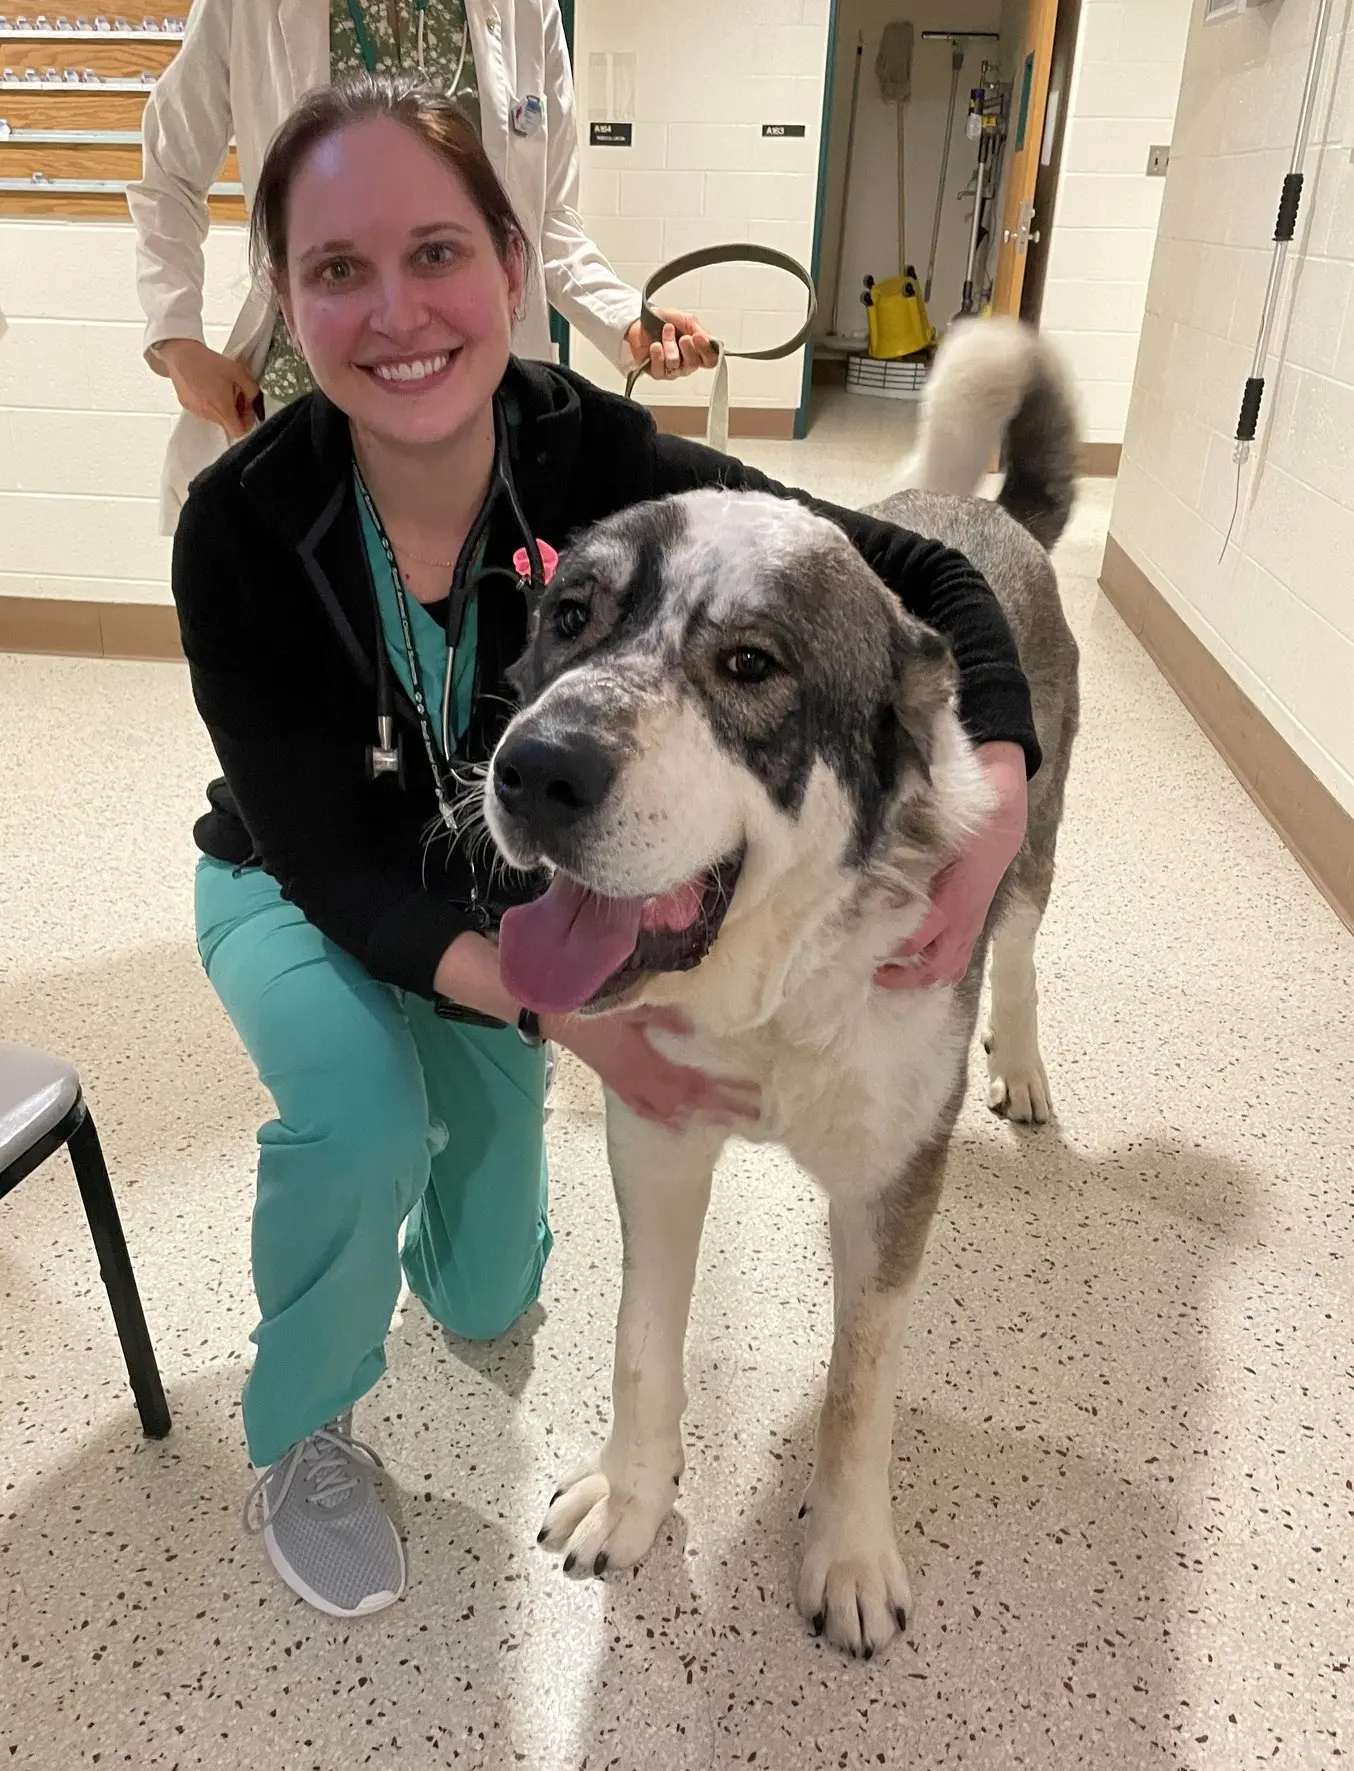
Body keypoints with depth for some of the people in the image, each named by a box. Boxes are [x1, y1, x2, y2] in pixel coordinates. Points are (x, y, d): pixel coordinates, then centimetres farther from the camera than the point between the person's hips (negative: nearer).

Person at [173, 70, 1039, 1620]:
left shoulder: (602, 466, -27)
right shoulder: (242, 527, -29)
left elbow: (927, 581, -23)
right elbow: (333, 868, -27)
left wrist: (991, 800, -42)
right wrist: (558, 1003, -42)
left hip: (502, 906, 2)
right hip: (296, 899, -1)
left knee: (487, 1299, 7)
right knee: (365, 1117, -33)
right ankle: (297, 1432, 0)